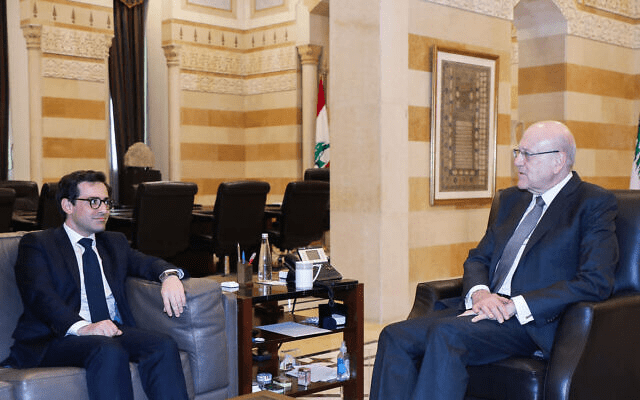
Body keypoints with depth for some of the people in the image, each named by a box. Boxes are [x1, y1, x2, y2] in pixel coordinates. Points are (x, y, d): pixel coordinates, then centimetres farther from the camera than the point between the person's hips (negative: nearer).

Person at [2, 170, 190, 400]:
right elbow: (39, 295, -8)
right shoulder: (37, 244, 7)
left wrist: (170, 276, -9)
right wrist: (82, 327, -27)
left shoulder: (115, 242, 27)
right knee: (108, 351, -36)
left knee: (164, 346, -26)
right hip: (58, 338, -5)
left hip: (115, 331, 5)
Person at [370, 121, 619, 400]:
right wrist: (480, 293, -5)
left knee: (446, 333, -33)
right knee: (396, 337, -15)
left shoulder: (594, 204, -1)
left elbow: (596, 283, -13)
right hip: (486, 311, 7)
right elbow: (477, 259, 21)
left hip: (534, 323, -7)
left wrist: (515, 305, -19)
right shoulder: (512, 199, 21)